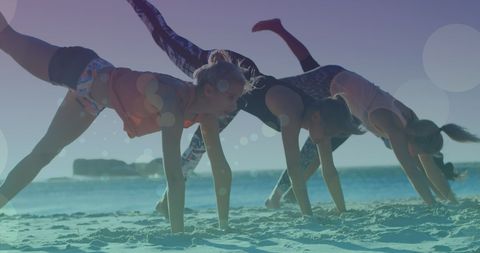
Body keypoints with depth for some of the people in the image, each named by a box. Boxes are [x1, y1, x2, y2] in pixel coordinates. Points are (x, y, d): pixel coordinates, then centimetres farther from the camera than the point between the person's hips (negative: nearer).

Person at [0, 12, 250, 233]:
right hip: (81, 71, -7)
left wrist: (224, 225, -13)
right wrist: (178, 234, -46)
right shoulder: (173, 101, -41)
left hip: (90, 95, 7)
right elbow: (174, 176, -46)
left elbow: (221, 168, -12)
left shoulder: (206, 114, -18)